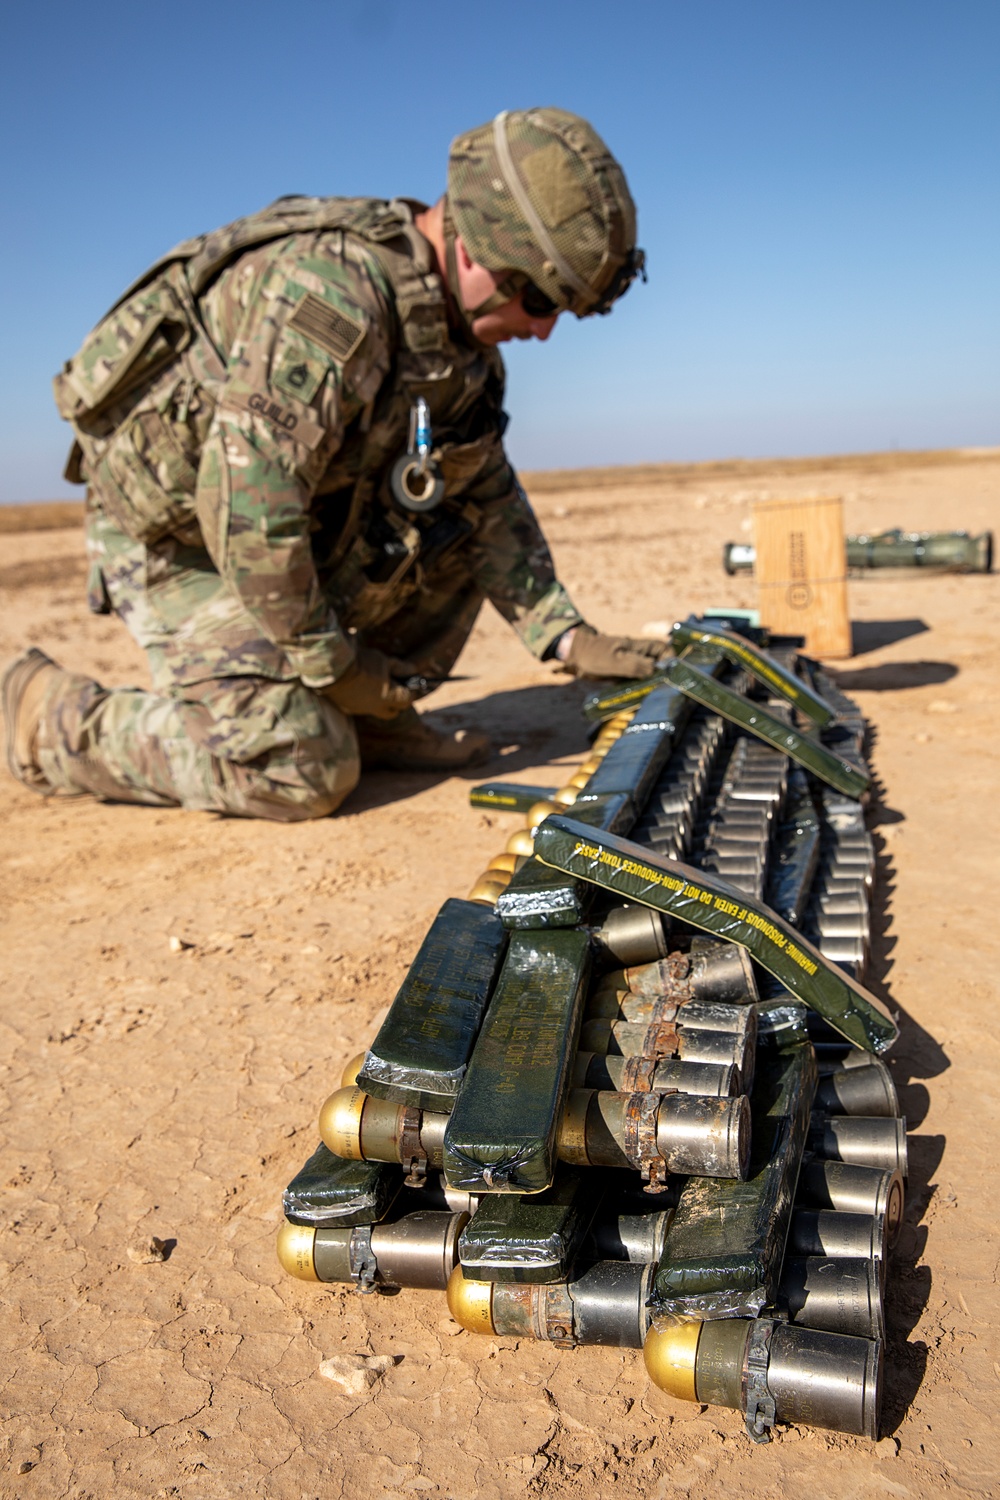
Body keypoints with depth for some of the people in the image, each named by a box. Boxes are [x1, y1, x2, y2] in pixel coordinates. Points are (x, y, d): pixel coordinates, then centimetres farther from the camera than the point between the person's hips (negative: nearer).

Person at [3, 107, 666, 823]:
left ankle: (376, 720, 6)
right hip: (171, 537, -8)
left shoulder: (463, 324, -1)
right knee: (304, 769, -17)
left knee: (464, 521, -2)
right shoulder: (326, 293, -30)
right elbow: (247, 512, -32)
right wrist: (332, 665, -20)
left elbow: (488, 493, 3)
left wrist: (567, 635, -6)